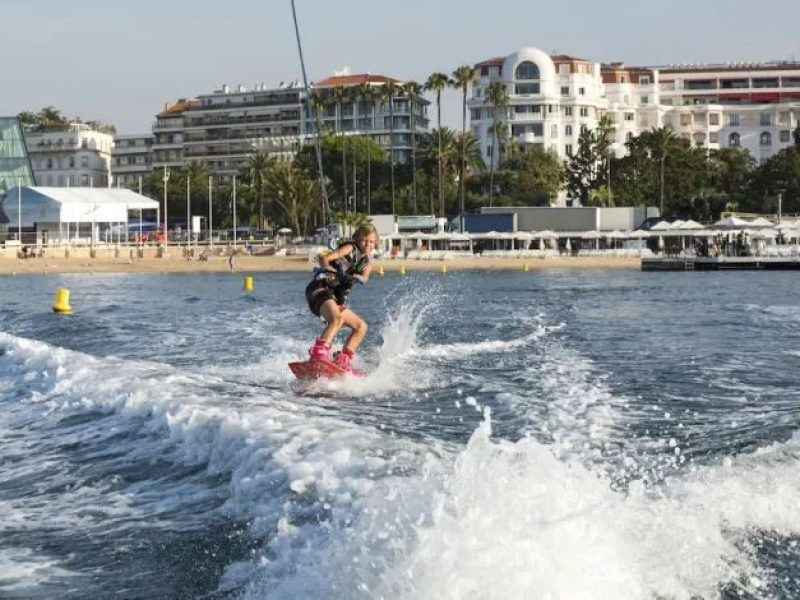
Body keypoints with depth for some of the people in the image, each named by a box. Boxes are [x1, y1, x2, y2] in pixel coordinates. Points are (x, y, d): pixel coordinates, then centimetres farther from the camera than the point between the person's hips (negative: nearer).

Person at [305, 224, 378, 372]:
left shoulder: (367, 264, 19)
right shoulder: (350, 248, 2)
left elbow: (364, 277, -4)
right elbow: (324, 259, -8)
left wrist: (355, 278, -25)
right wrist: (339, 273, -19)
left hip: (336, 298, 8)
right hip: (319, 289, -8)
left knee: (361, 326, 7)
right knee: (337, 317, -34)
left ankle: (342, 361, 3)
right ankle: (319, 353, -42)